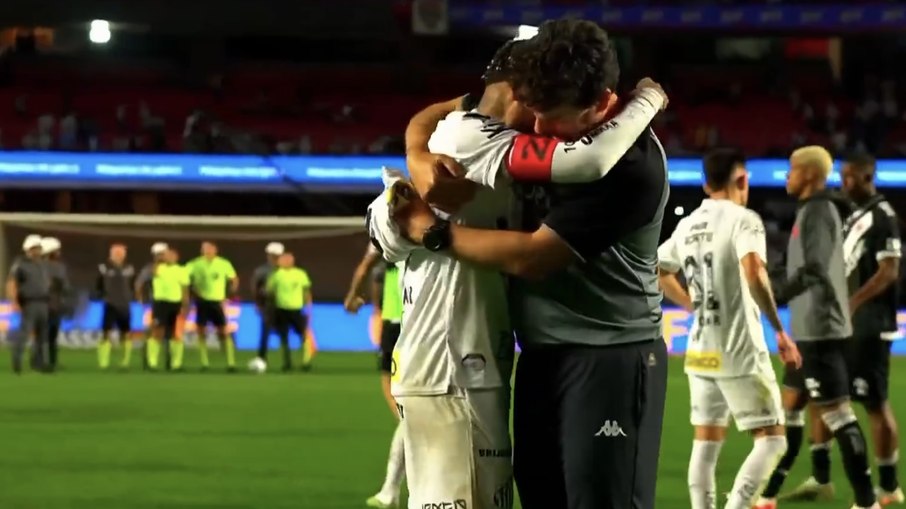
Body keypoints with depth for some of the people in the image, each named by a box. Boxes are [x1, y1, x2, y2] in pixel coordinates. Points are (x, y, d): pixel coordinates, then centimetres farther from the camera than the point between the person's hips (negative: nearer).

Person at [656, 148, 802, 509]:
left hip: (701, 353, 7)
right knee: (771, 439, -1)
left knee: (706, 444, 12)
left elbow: (657, 272, 24)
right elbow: (753, 274, -27)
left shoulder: (687, 225, 10)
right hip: (741, 353, -7)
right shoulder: (743, 220, -11)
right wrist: (780, 331, -21)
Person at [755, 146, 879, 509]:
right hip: (810, 329, 10)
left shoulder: (817, 212, -14)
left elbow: (813, 270, -26)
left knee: (836, 412, -9)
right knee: (790, 408, 14)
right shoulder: (819, 210, 15)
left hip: (818, 330, -10)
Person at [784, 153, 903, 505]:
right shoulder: (855, 216, 15)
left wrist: (853, 302, -27)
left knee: (875, 403, -5)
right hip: (846, 326, 10)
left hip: (869, 327, -10)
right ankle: (820, 480, 19)